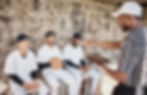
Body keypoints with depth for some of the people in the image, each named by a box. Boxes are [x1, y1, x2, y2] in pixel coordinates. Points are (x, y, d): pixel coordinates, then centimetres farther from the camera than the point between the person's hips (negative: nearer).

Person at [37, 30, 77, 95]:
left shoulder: (57, 49, 14)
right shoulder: (42, 50, -3)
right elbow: (40, 65, -8)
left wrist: (60, 63, -7)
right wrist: (50, 63, -20)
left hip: (59, 70, 5)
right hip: (48, 71, -5)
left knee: (72, 82, -16)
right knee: (55, 85, -33)